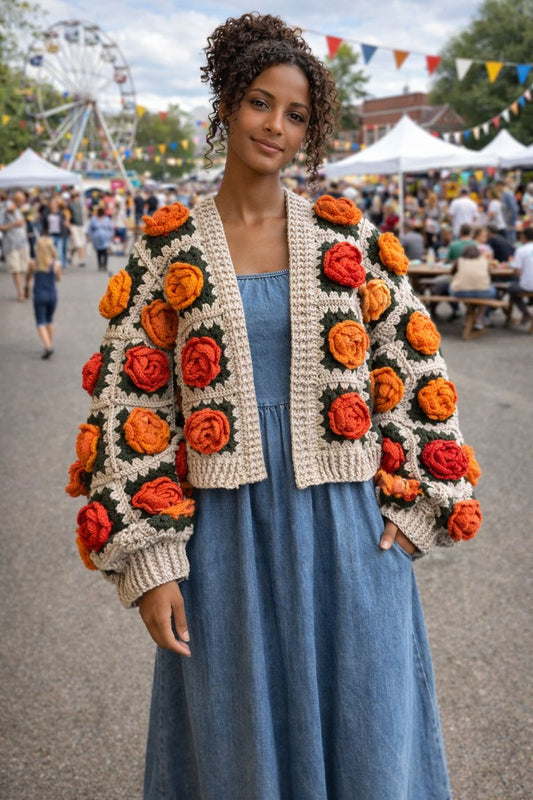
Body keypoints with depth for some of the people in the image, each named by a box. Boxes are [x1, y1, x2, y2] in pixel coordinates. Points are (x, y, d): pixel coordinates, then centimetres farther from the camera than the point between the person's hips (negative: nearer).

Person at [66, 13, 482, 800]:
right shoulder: (169, 248, -1)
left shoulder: (348, 237, 2)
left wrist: (413, 504, -1)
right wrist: (148, 559, -6)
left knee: (365, 736, 12)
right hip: (227, 532, 0)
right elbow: (129, 405, -2)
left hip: (348, 527, 1)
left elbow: (413, 369, 5)